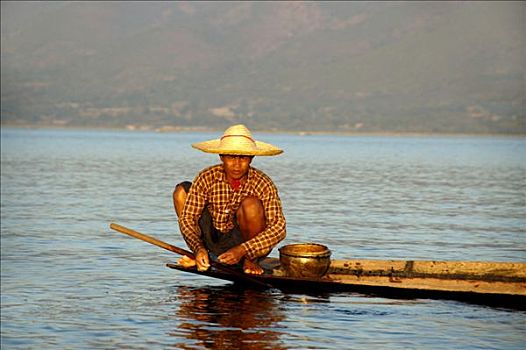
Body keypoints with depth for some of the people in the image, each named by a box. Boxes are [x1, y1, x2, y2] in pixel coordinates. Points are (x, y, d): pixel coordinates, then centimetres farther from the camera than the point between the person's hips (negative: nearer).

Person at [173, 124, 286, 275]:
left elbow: (279, 228, -24)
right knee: (182, 191, -5)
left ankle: (250, 260, -7)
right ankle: (202, 256, 8)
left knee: (251, 204, -31)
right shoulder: (206, 178, -12)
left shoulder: (263, 184, -18)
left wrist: (242, 250, -36)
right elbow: (187, 218, -11)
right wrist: (198, 248, -30)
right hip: (214, 241, 4)